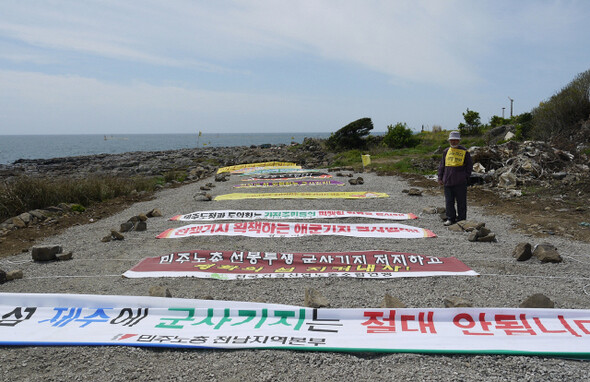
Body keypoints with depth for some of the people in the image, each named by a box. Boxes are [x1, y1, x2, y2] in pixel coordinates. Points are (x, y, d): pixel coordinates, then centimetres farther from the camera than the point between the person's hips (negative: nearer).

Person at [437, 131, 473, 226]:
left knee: (461, 201, 3)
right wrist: (440, 177, 9)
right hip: (448, 181, 3)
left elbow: (470, 165, 4)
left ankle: (461, 219, 12)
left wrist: (466, 177, -4)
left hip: (460, 182, -3)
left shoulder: (464, 152, 1)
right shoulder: (446, 151, 11)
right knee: (449, 201, 7)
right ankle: (450, 219, 17)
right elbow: (442, 165, 15)